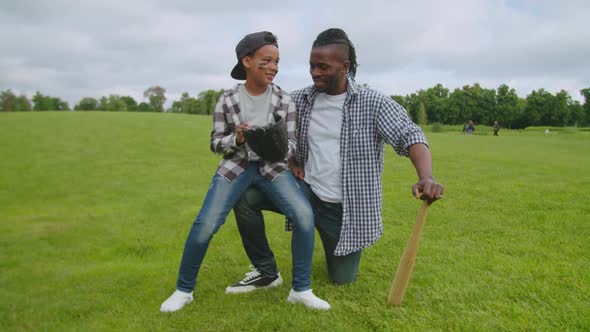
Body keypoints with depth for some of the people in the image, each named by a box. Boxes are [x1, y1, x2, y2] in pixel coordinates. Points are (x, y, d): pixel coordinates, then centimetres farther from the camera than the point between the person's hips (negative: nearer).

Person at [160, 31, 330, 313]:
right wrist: (237, 138, -21)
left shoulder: (284, 101, -4)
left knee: (304, 215, -23)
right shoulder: (227, 101, -6)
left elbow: (291, 144, -1)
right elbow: (215, 144, 0)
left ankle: (301, 290, -4)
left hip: (272, 167, 1)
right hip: (235, 166, 0)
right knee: (205, 224, -16)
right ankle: (183, 290, 11)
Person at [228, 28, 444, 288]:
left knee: (342, 279, 8)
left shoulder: (374, 103, -14)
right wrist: (291, 162, -2)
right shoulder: (299, 100, -3)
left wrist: (426, 178, -42)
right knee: (244, 195, -17)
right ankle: (266, 270, 1)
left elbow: (410, 135, -22)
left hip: (347, 208, -2)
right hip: (306, 191, 3)